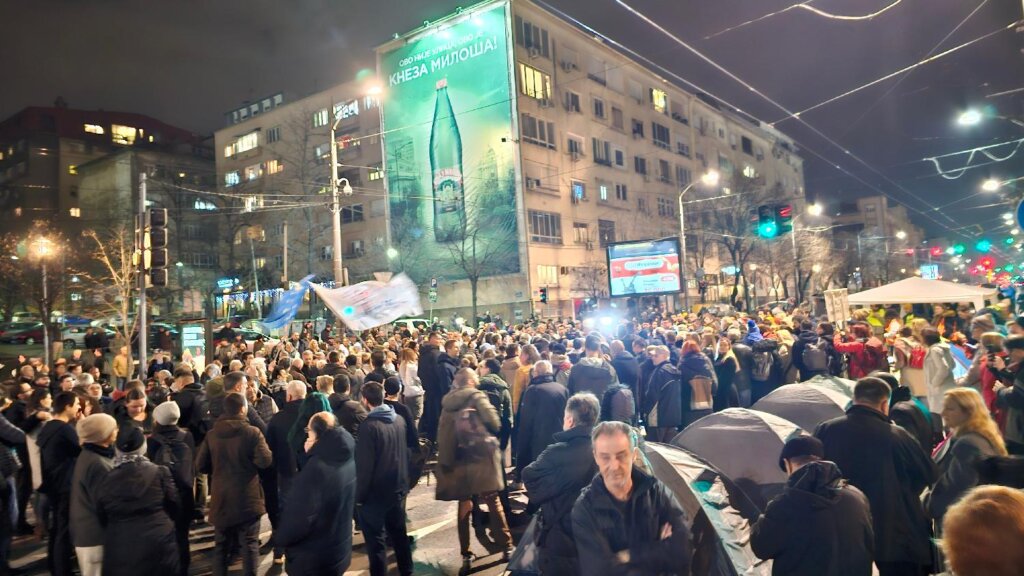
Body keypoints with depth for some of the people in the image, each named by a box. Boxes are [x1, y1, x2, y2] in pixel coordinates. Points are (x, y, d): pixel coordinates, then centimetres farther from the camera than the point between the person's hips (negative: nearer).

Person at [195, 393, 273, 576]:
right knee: (250, 544, 5)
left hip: (220, 497, 4)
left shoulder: (212, 434, -2)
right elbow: (265, 461, -18)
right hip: (247, 497, -4)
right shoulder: (252, 432, -14)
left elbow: (200, 465, 2)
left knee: (220, 544, 18)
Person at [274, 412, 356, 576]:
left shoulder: (316, 469, -30)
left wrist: (279, 538, -5)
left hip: (312, 559, -7)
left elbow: (299, 517, -27)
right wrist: (312, 454, 1)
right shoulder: (347, 460, -2)